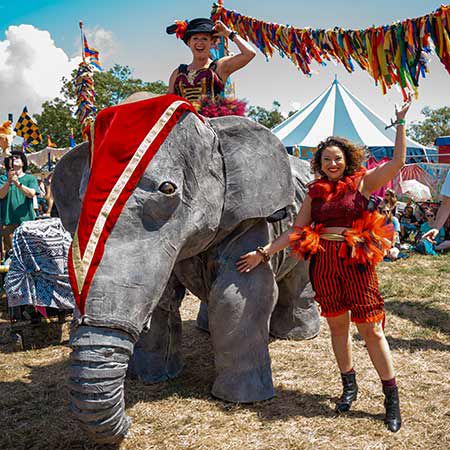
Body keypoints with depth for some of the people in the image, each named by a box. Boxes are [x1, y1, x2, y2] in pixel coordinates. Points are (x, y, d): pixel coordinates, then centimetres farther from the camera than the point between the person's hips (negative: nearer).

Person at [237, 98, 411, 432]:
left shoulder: (362, 183, 2)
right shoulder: (315, 192, 10)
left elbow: (397, 161, -8)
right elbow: (295, 230, 10)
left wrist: (400, 123, -10)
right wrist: (263, 253, 5)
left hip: (357, 260, -3)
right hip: (324, 263, 3)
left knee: (371, 329, -1)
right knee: (337, 326, 12)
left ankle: (392, 398, 11)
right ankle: (349, 387, 29)